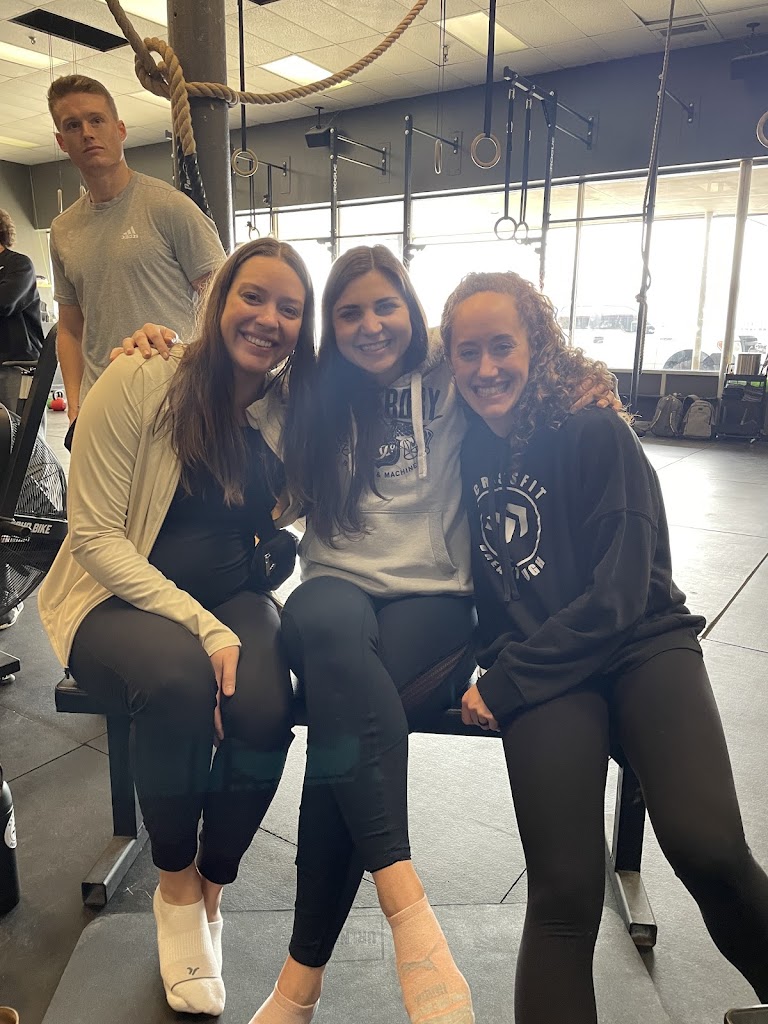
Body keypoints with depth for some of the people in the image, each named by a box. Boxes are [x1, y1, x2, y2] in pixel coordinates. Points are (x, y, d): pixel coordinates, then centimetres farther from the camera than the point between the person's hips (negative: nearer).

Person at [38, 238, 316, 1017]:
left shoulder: (291, 412, 2)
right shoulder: (138, 384, -12)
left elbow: (284, 521, 10)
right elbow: (94, 535, -14)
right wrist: (201, 627, -24)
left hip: (230, 600, 3)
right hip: (118, 599, -3)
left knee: (264, 709, -27)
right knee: (179, 678, -34)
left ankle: (209, 892, 3)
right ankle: (175, 884, -3)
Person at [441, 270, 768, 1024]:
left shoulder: (595, 435, -7)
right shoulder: (463, 444, 5)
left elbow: (620, 593, -11)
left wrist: (506, 684, -13)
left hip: (639, 643, -2)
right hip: (537, 663, 2)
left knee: (706, 845, -24)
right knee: (565, 892, -16)